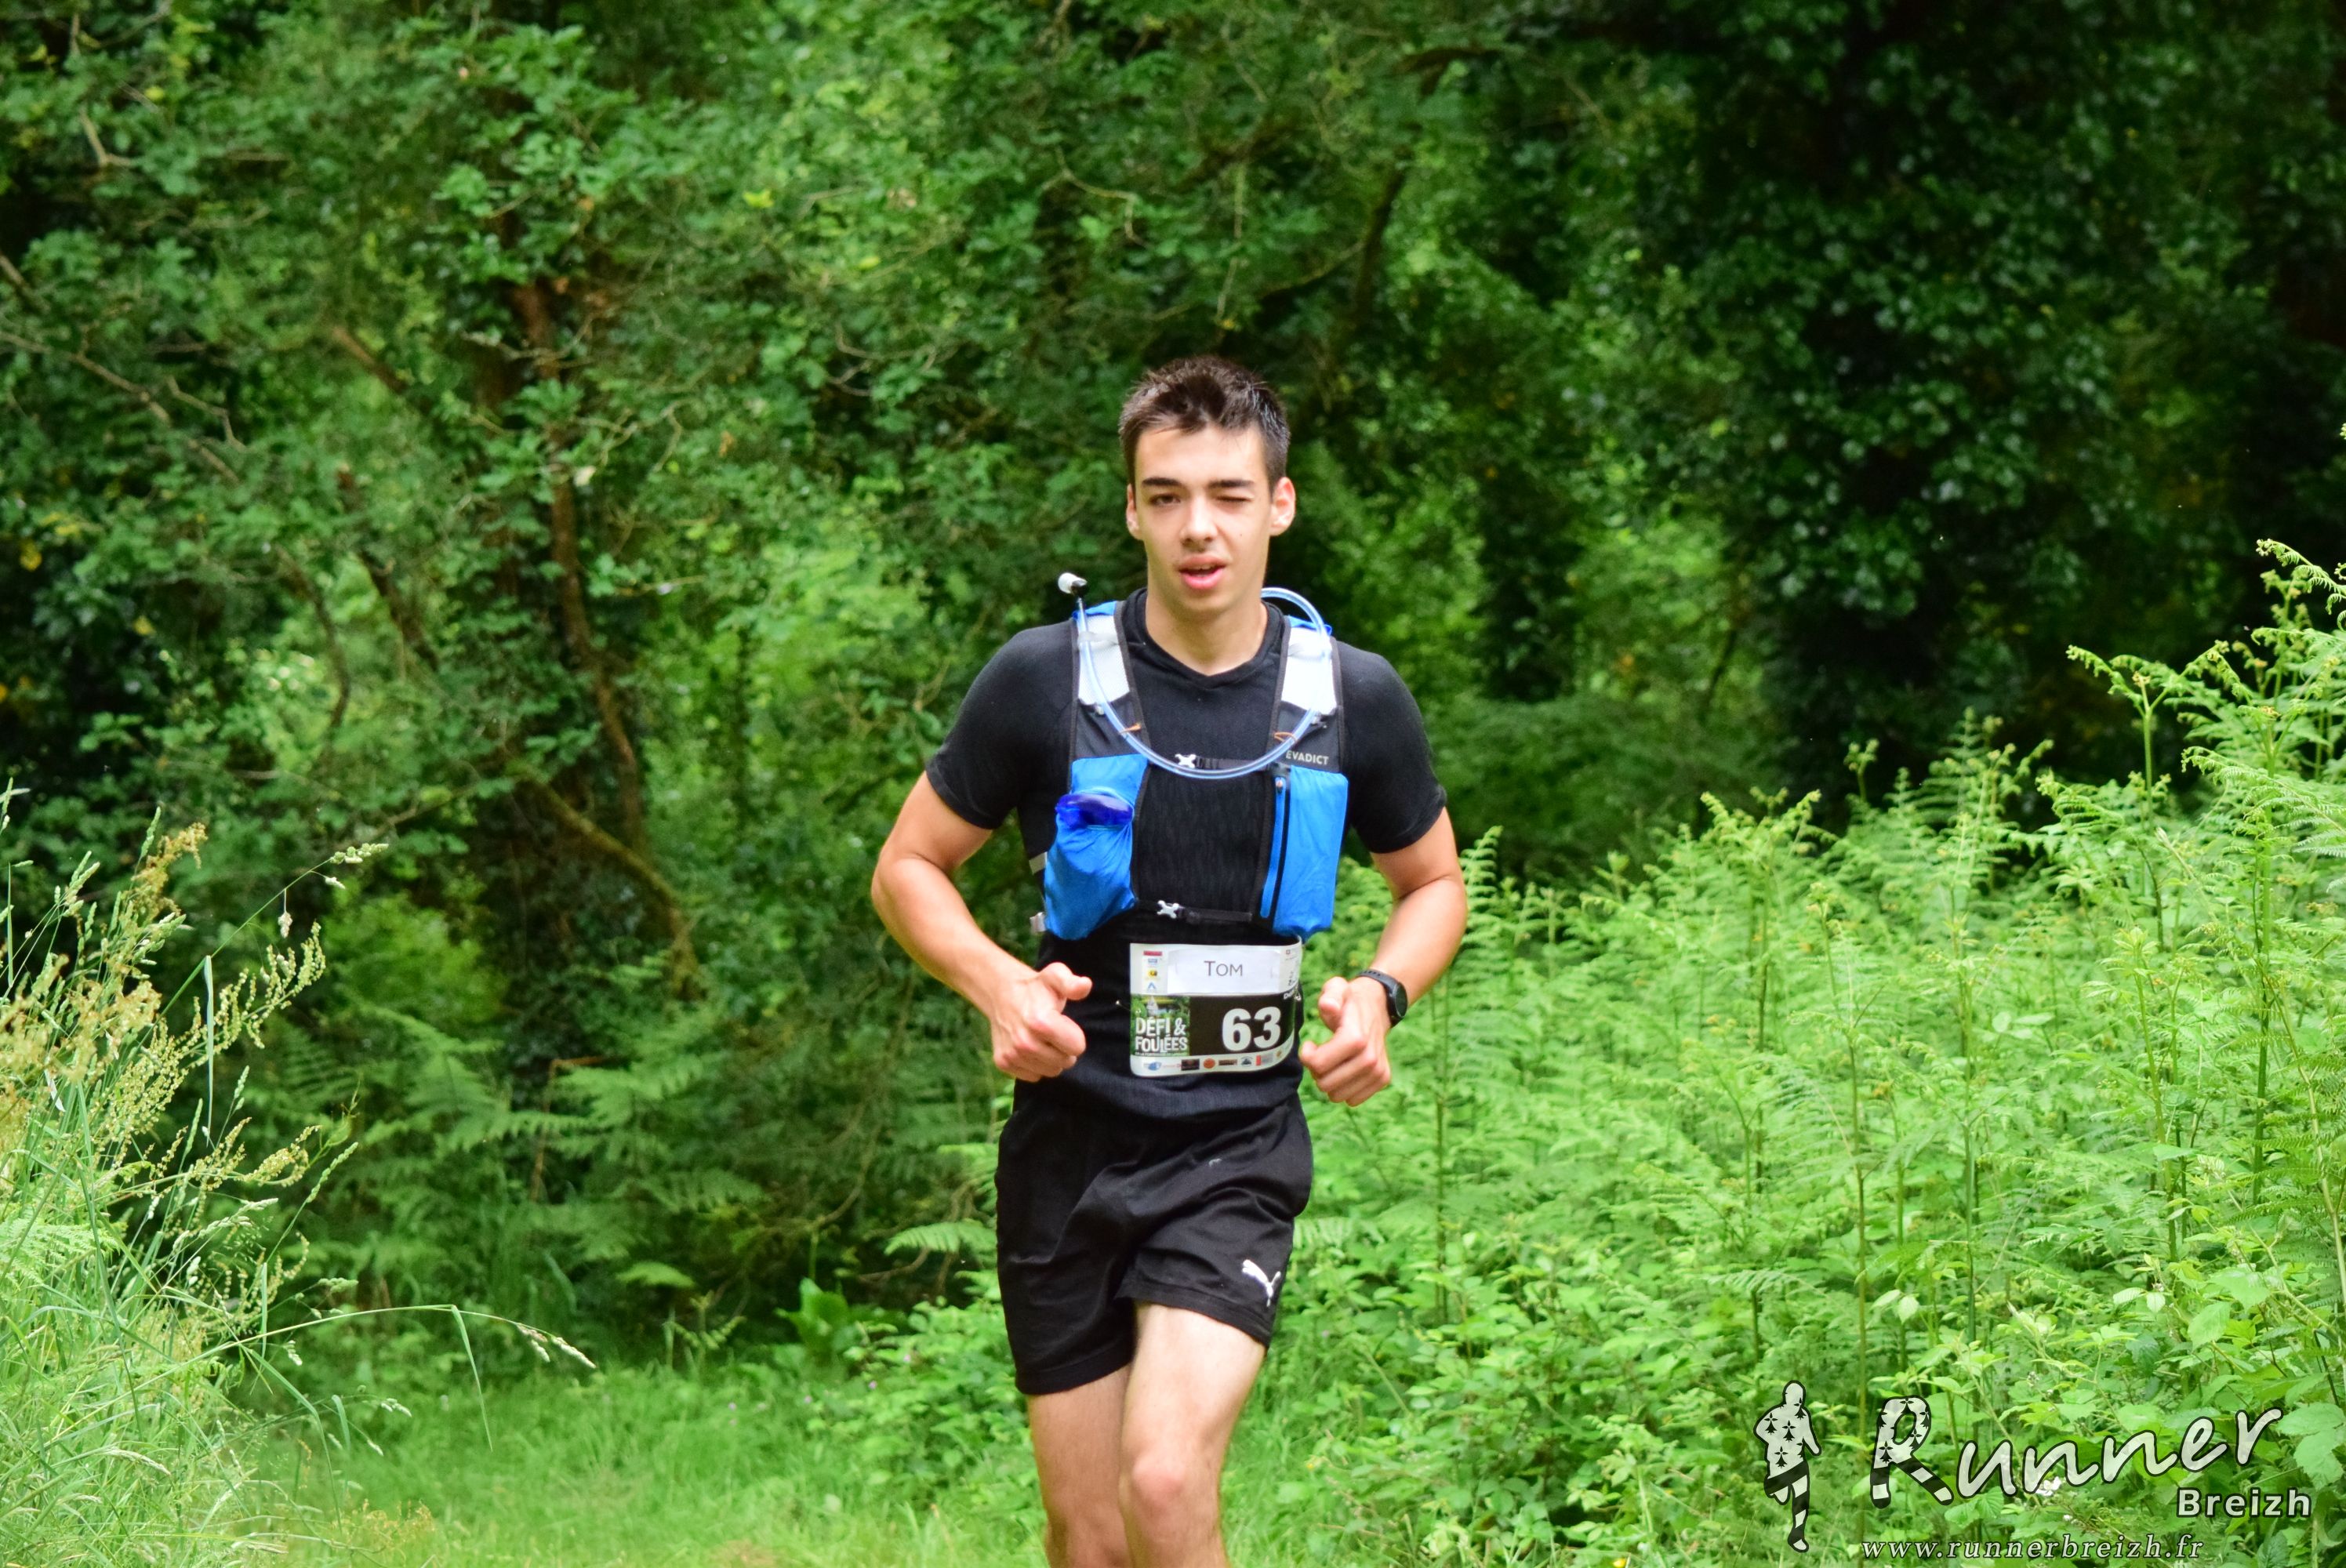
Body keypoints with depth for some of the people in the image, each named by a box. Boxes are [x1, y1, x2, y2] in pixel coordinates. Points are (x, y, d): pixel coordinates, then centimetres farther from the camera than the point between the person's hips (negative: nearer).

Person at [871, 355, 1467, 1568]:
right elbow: (908, 871, 7)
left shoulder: (1354, 699, 1)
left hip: (1240, 1156, -1)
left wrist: (1380, 995, -3)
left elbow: (1433, 883, 18)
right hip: (1071, 1142, 1)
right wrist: (999, 986, -12)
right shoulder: (1043, 681, -4)